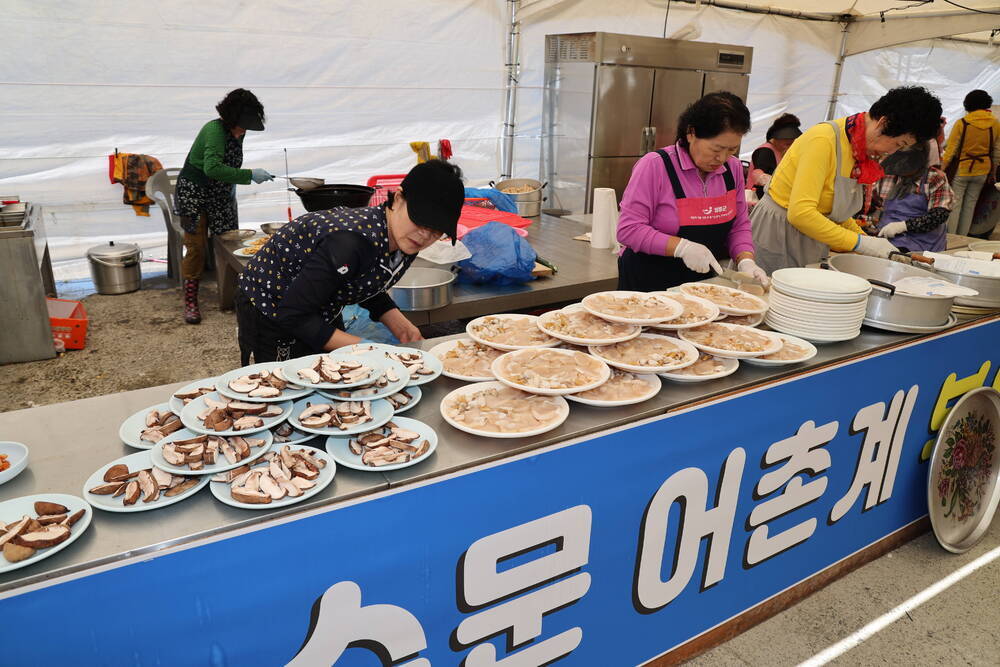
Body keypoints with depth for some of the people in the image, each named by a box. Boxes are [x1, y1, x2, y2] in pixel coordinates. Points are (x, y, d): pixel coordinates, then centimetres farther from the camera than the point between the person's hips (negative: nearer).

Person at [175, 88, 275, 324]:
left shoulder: (237, 133, 1)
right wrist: (250, 175, -37)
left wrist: (233, 185, 7)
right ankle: (190, 302, 5)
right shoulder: (215, 130, -24)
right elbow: (212, 168, -37)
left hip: (220, 196, 7)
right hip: (194, 193, -7)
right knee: (196, 246, -5)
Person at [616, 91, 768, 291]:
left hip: (705, 283, 5)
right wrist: (682, 247, -23)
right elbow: (628, 229, -15)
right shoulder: (655, 165, -13)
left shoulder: (733, 168, 6)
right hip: (649, 282, -5)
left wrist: (745, 261, -6)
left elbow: (739, 225, 13)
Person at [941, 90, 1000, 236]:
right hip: (982, 172, 4)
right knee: (970, 205, 12)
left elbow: (950, 150, -11)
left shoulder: (962, 123, -12)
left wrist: (942, 169, -2)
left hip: (961, 170, -3)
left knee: (955, 204, 2)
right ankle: (962, 238, 17)